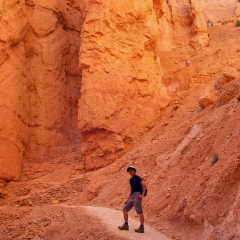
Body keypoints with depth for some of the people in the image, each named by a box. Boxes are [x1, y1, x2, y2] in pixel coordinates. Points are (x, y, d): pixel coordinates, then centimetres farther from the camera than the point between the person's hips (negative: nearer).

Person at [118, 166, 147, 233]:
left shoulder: (137, 178, -4)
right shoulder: (131, 180, 21)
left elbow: (144, 184, -18)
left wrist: (142, 194, -18)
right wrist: (128, 199, 22)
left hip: (137, 196, -9)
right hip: (132, 197, 9)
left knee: (139, 211, -9)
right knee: (124, 209, 9)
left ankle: (141, 228, -6)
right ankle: (126, 225, 15)